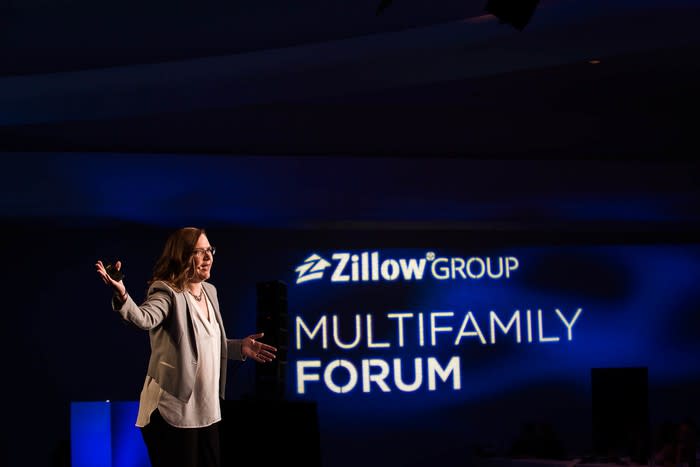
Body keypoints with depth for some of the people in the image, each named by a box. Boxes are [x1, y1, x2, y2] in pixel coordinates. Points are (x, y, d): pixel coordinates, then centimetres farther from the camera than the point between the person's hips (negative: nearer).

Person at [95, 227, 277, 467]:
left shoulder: (209, 291, 11)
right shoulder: (167, 293, -14)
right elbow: (145, 318, -37)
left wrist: (239, 347, 14)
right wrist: (121, 296, -54)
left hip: (207, 410, 8)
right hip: (174, 411, -8)